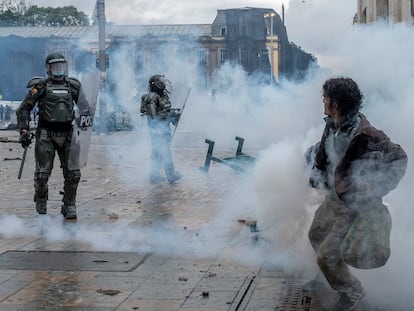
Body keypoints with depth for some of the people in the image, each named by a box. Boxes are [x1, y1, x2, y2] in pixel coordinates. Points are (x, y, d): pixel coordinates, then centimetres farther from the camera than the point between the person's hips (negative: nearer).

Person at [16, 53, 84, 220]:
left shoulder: (72, 86, 9)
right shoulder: (40, 86, -2)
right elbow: (24, 109, -1)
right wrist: (24, 131, -9)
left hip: (67, 135, 3)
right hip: (46, 135, -3)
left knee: (73, 173, -3)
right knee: (42, 173, -4)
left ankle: (69, 206, 12)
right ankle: (41, 199, 25)